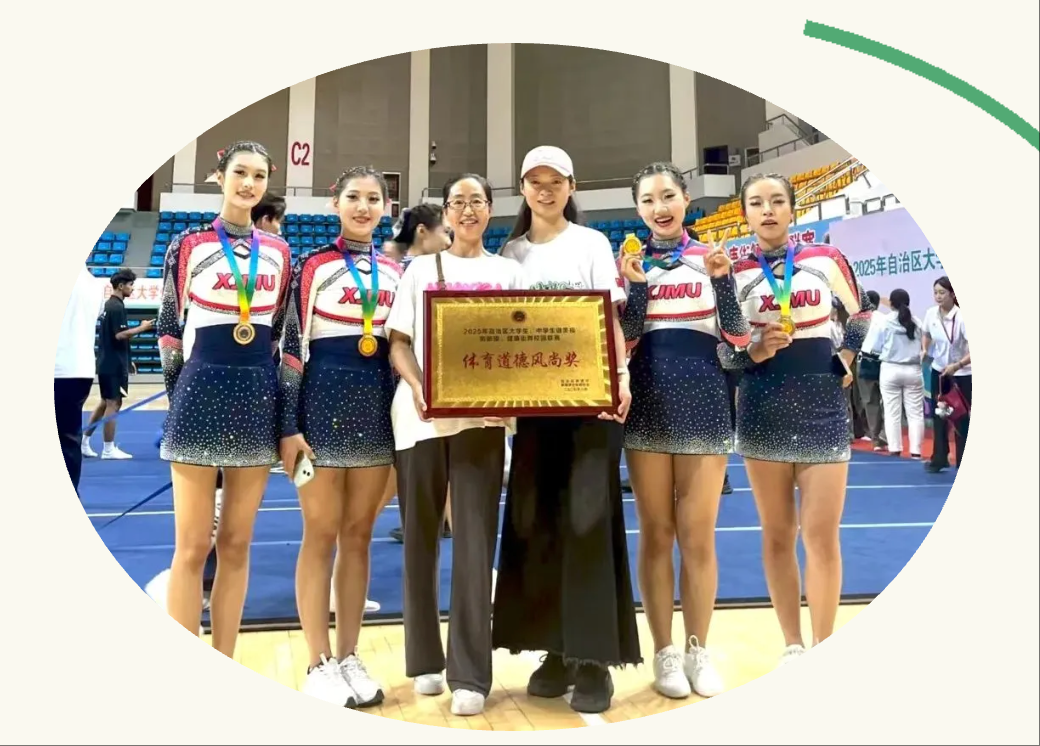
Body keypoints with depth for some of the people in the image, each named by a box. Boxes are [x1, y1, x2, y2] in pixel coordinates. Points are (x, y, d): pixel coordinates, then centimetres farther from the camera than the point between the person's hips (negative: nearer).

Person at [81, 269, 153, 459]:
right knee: (113, 404, -4)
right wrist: (141, 328, -15)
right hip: (114, 364, -10)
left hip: (106, 363, 10)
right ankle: (109, 449, 1)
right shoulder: (117, 307, -15)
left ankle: (84, 441, 21)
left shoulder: (108, 305, 15)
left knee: (105, 403, 17)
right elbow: (120, 335, -23)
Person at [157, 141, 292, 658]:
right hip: (202, 393, -3)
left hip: (258, 397, 3)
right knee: (193, 547, 2)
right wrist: (184, 394, -3)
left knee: (236, 544, 9)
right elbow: (169, 328, 2)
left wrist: (283, 406, 7)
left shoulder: (279, 252, 10)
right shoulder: (188, 244, 1)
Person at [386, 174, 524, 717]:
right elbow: (398, 341, 6)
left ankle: (470, 673, 3)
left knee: (474, 540, -4)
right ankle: (425, 659, 21)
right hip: (421, 414, 1)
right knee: (421, 537, 6)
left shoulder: (508, 272, 14)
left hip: (482, 415, -1)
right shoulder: (421, 268, 14)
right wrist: (417, 386, -13)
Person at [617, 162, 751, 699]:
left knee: (698, 537, 4)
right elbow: (623, 339, -1)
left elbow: (738, 337, -2)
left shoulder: (711, 257, 5)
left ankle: (698, 650, 19)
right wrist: (636, 285, -14)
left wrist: (722, 278, -15)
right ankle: (664, 651, 18)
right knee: (655, 535, 6)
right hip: (648, 404, 1)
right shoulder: (631, 262, 6)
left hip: (704, 402, 0)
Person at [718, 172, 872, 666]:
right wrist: (752, 353, -17)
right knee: (777, 535, 7)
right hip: (763, 409, 1)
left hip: (821, 403, 0)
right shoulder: (734, 273, 1)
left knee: (821, 536, -2)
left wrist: (846, 358, 6)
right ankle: (792, 646, 20)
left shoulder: (825, 259, 3)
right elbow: (719, 351, 2)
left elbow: (860, 312, 18)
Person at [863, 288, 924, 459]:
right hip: (913, 370, 2)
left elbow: (873, 348, -7)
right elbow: (921, 346, 4)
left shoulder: (884, 321, -8)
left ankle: (895, 448, 6)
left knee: (892, 413, 5)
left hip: (890, 370, -2)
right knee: (915, 413, 6)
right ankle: (915, 450, 5)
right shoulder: (916, 322, 0)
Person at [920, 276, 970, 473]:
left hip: (962, 374, -5)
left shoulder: (962, 317, -23)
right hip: (938, 370, 5)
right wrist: (925, 349, -3)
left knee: (961, 418, 0)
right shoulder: (930, 313, -6)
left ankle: (964, 463, 10)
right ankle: (939, 458, 21)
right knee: (938, 415, 10)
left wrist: (957, 365, -37)